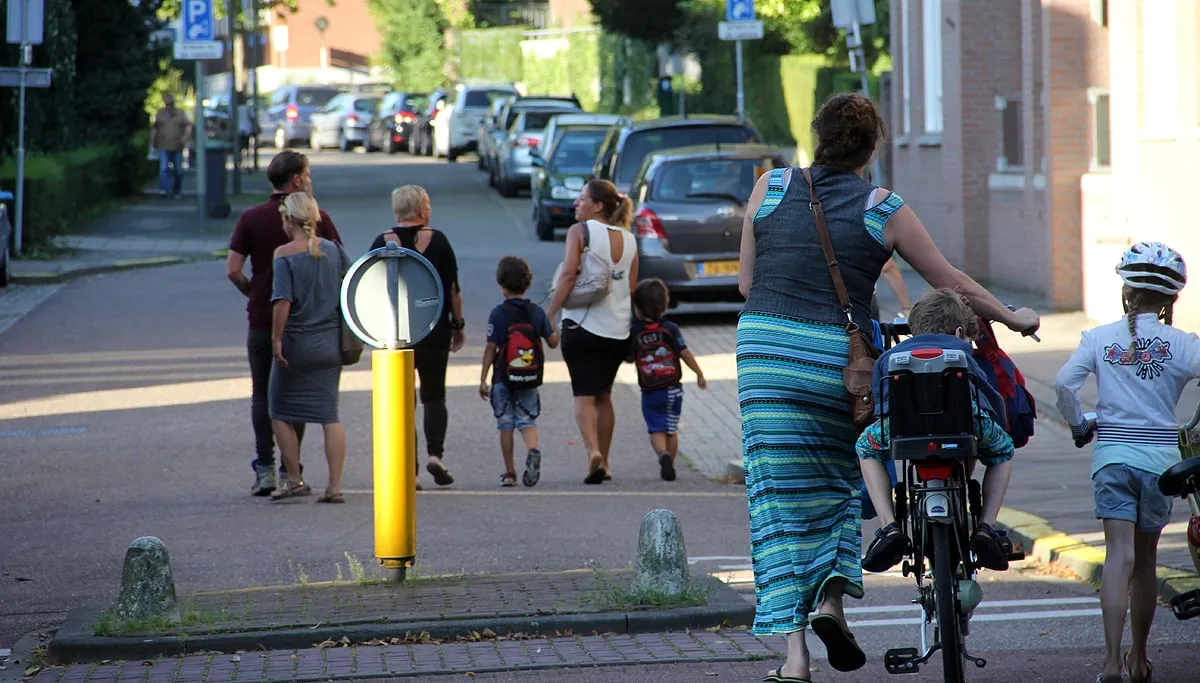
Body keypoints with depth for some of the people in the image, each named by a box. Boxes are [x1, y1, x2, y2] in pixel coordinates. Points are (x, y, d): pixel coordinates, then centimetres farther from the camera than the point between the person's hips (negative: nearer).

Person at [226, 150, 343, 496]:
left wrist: (253, 294, 11)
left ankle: (265, 469, -1)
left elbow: (233, 270, -7)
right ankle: (291, 470, 7)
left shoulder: (251, 218, -3)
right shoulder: (318, 218, -3)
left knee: (262, 395, 8)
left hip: (262, 320, 0)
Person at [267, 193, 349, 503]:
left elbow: (283, 301, -19)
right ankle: (335, 486, 0)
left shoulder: (284, 255, -12)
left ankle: (294, 480, 9)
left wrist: (276, 339, -14)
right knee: (329, 414, 6)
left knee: (281, 413, 10)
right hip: (330, 343, 5)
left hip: (297, 343, -5)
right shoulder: (333, 250, 3)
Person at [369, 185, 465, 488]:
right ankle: (435, 452, -9)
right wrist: (459, 324, 7)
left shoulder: (382, 244, -2)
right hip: (434, 327, 0)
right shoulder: (437, 240, -3)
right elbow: (453, 288, -2)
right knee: (434, 394, 11)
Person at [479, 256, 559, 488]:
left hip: (504, 379, -2)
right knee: (527, 420, 8)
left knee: (506, 425, 7)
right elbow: (553, 342, 5)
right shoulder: (537, 312, 0)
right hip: (530, 380, 2)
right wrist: (555, 327, 27)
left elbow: (491, 348, -8)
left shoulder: (499, 313, -8)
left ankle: (509, 473, 9)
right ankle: (532, 451, -23)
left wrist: (483, 379, -3)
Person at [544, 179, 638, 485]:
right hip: (618, 329, 5)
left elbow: (569, 274, -15)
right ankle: (603, 463, 20)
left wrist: (549, 313, -12)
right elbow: (632, 286, 13)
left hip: (582, 324, -5)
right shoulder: (629, 239, 10)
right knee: (604, 395, 17)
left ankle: (593, 451, -23)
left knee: (584, 395, -2)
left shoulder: (580, 231, -6)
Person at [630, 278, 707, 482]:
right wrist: (699, 374, 3)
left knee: (656, 430, -1)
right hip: (673, 390, 1)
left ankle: (663, 455, -27)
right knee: (671, 430, 15)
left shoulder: (634, 333, -3)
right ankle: (669, 464, 18)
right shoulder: (670, 329, -4)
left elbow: (629, 357, 7)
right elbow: (685, 353, -5)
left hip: (650, 393, -1)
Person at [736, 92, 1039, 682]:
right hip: (839, 356, -1)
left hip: (764, 347, 1)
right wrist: (1011, 318, 25)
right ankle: (833, 595, 4)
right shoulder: (884, 211, 1)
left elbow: (746, 283, 7)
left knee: (779, 501, 4)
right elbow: (952, 283, 10)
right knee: (840, 482, 23)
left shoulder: (770, 186, 5)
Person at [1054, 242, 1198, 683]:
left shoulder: (1100, 338, 0)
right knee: (1145, 558, 13)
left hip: (1112, 453, 0)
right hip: (1161, 457, 0)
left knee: (1119, 554, -7)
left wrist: (1078, 425, 6)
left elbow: (1064, 383, -10)